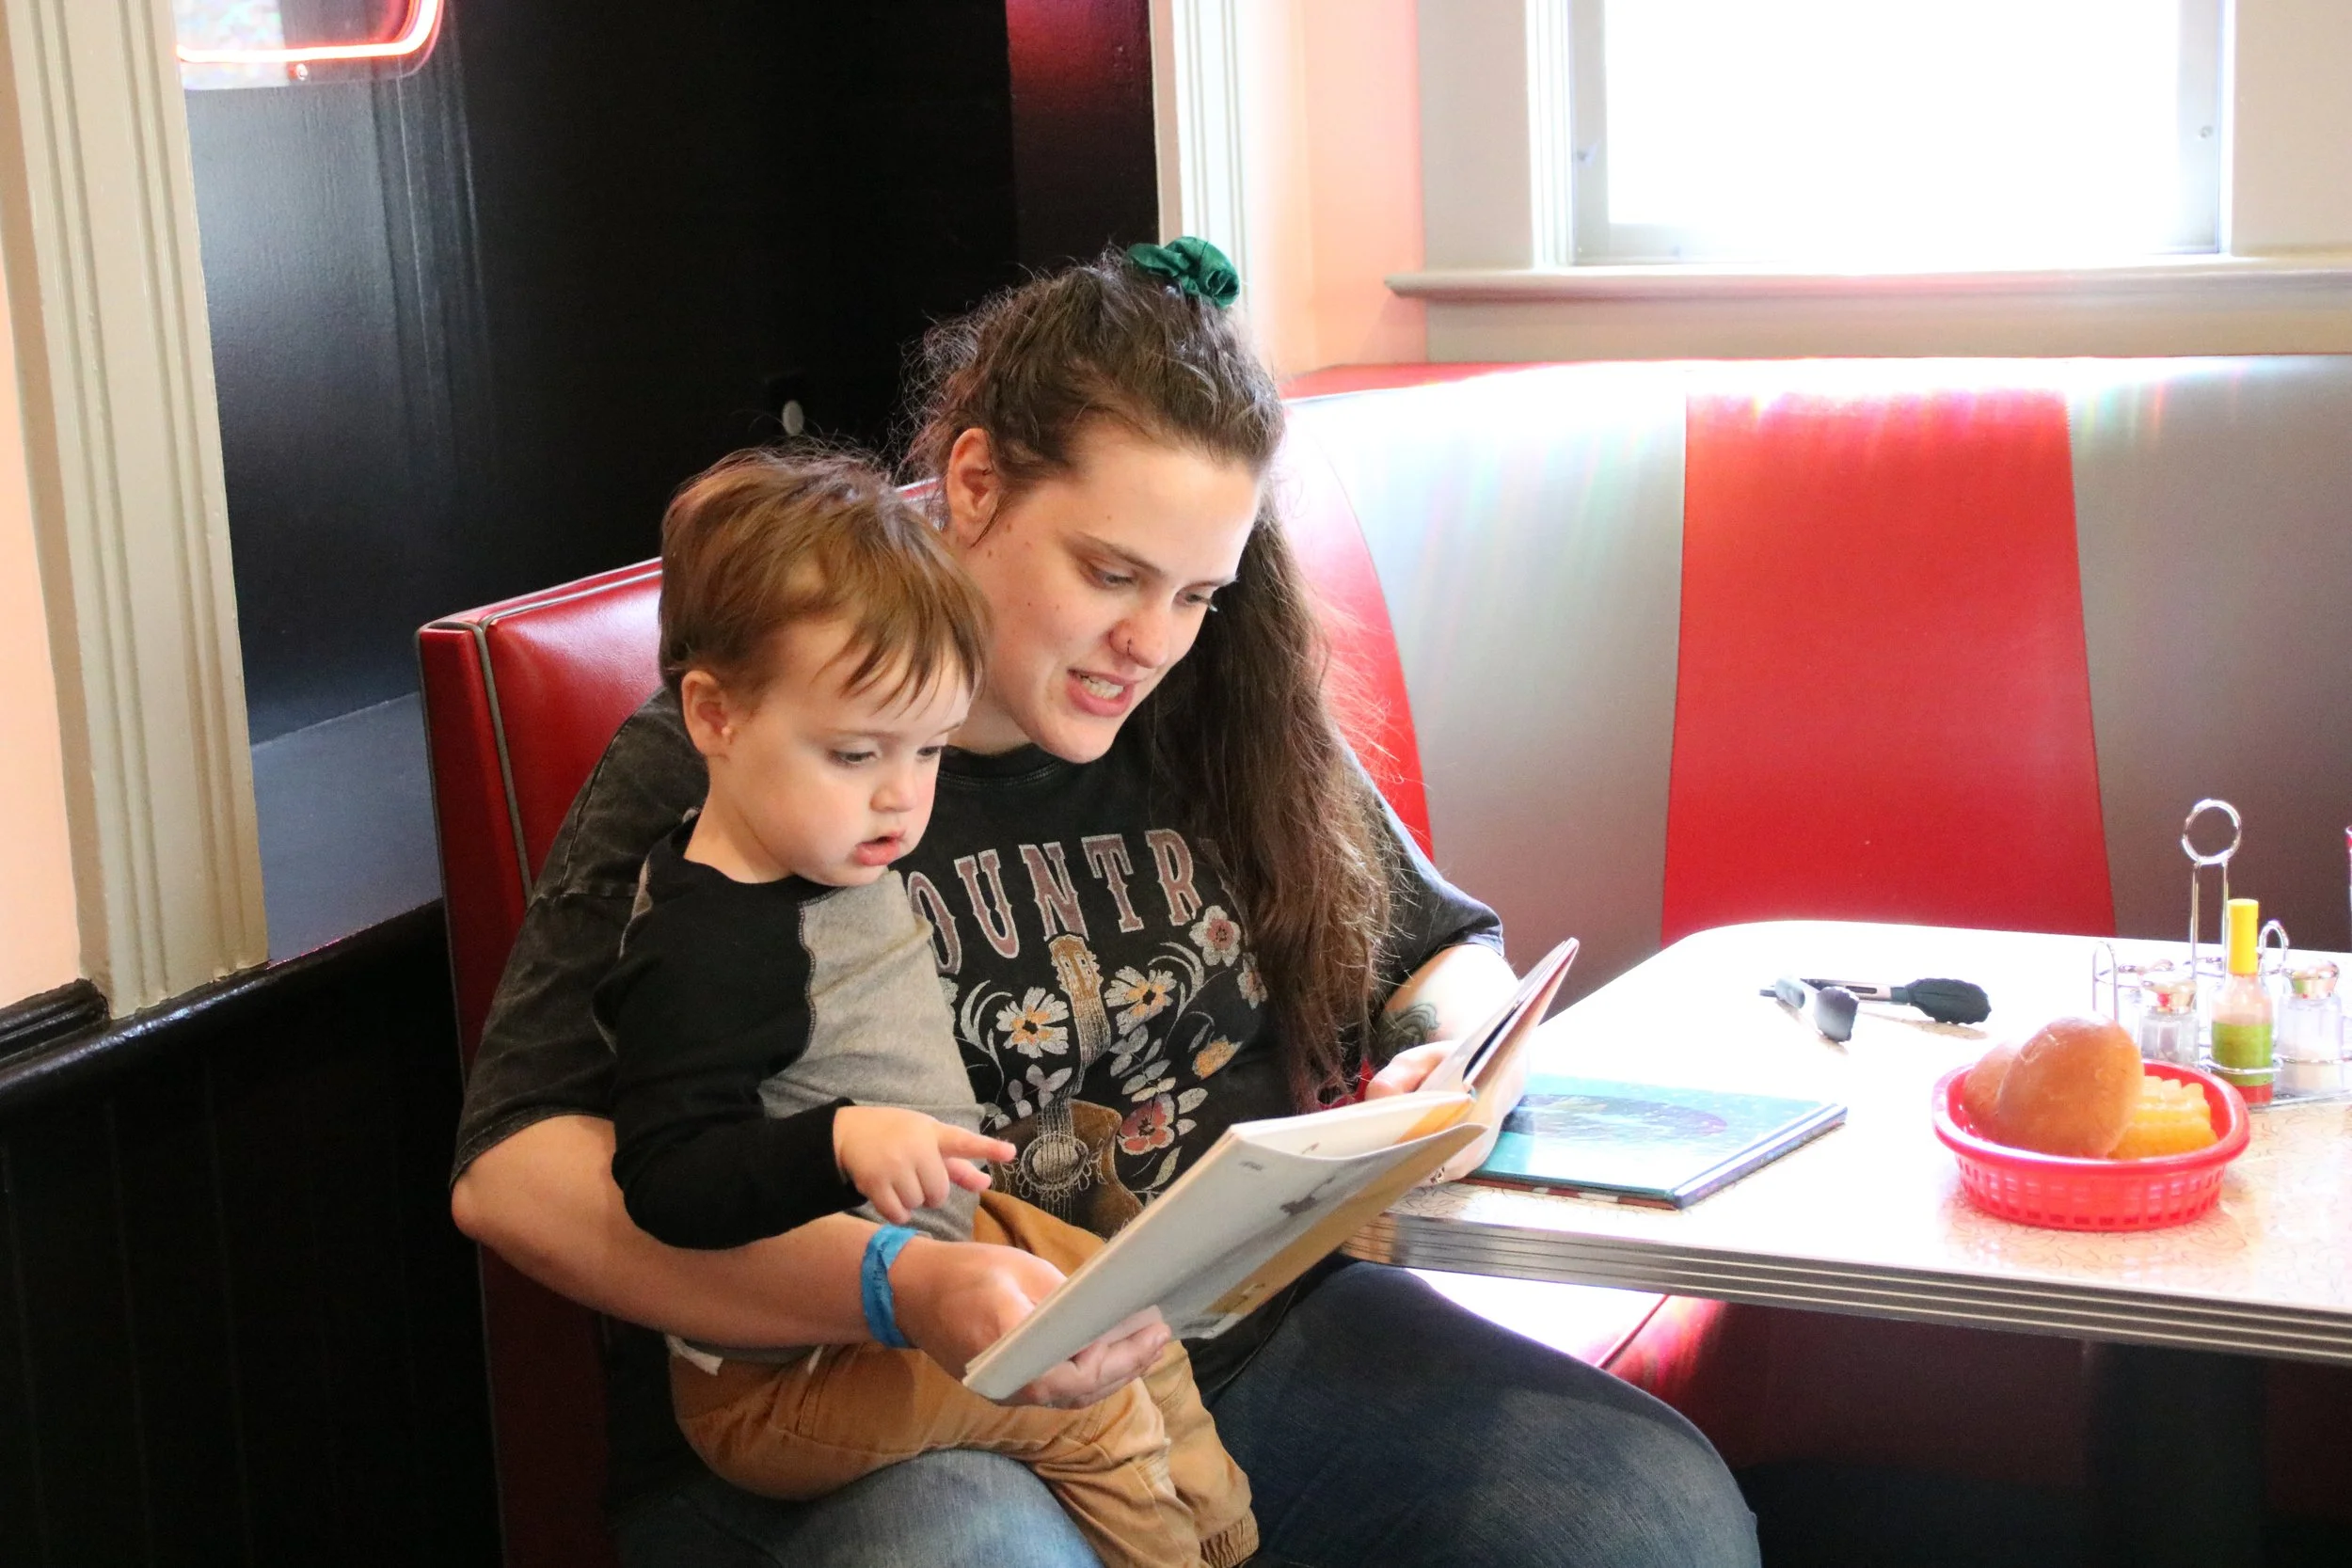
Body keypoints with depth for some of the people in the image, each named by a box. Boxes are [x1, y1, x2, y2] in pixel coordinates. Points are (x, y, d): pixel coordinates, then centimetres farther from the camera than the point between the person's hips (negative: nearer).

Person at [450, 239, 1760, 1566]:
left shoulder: (1225, 725, 10)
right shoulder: (715, 766, -6)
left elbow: (1449, 952, 25)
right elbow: (512, 1170, -15)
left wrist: (1453, 1062, -1)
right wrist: (900, 1290, -29)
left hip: (1256, 1338, 6)